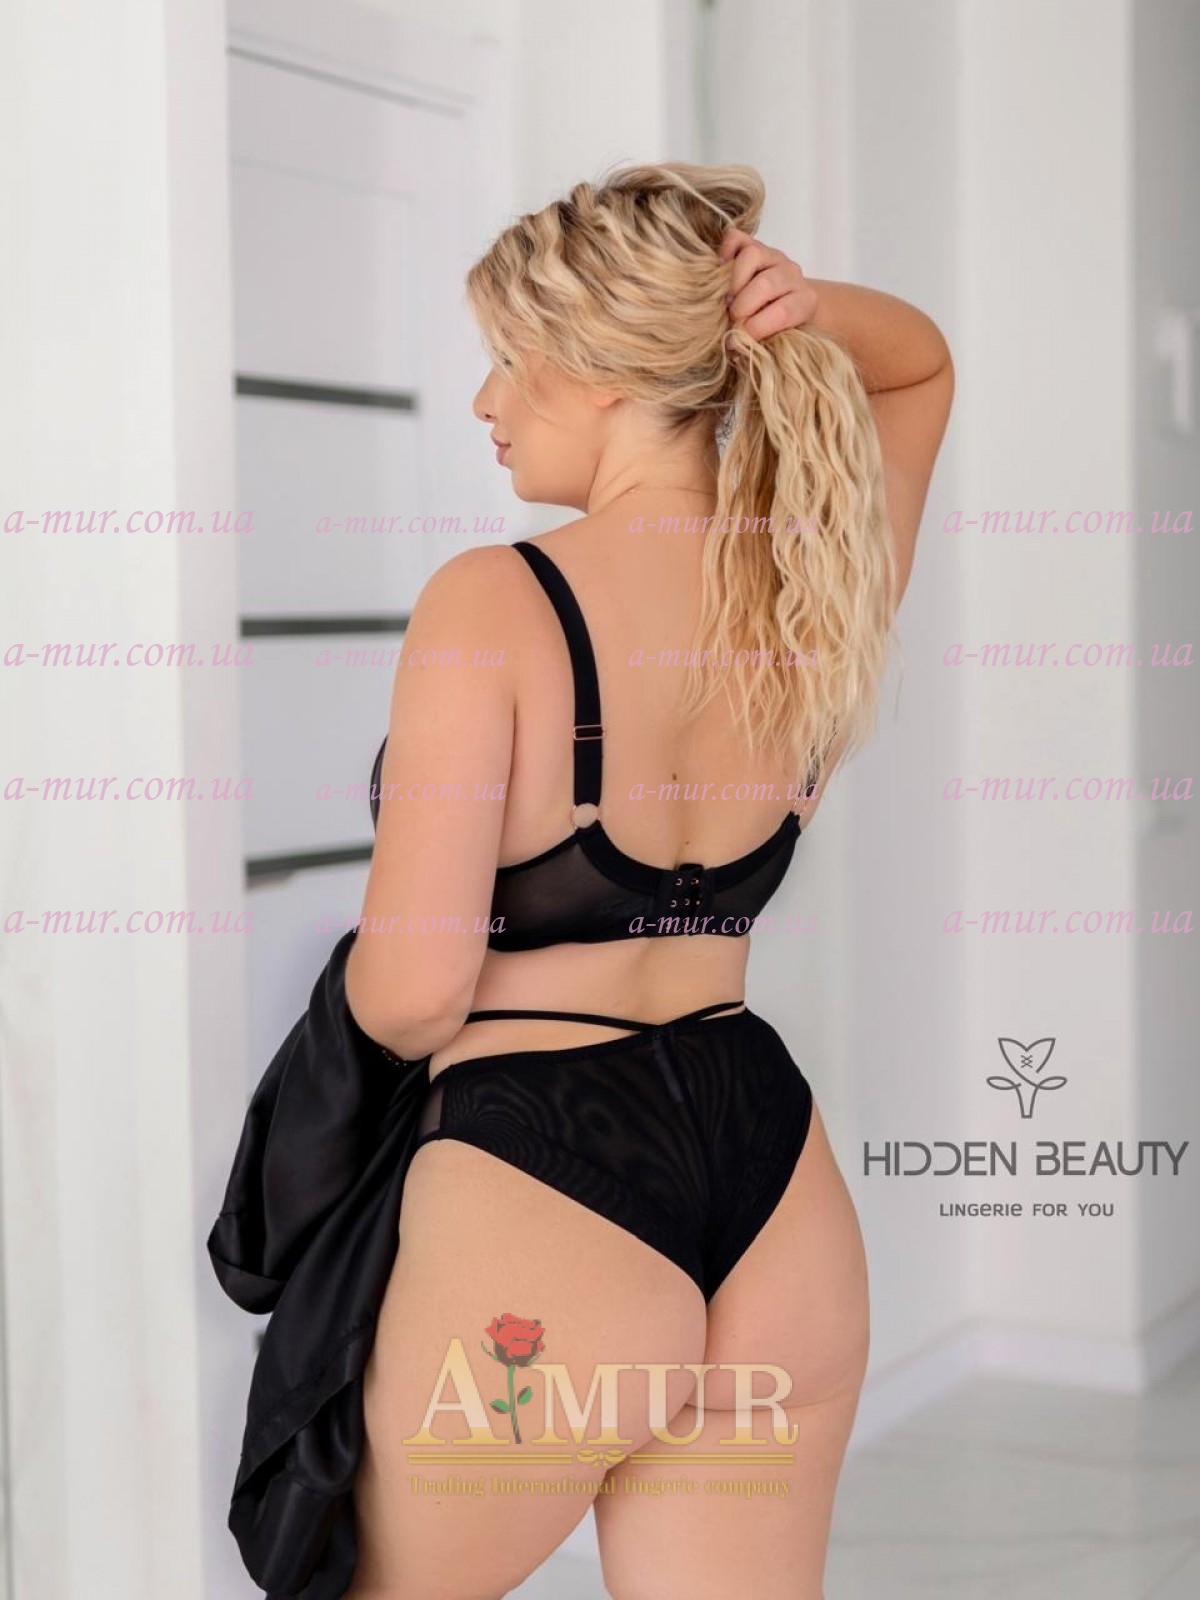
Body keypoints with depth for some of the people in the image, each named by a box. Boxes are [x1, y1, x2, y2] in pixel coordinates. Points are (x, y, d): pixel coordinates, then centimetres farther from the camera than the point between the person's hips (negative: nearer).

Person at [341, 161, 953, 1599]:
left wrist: (373, 1001, 6)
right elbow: (925, 368, 23)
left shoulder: (492, 603, -15)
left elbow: (409, 992, -18)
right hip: (773, 1172, 6)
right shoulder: (821, 590, 2)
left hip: (539, 1180, -6)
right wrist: (813, 310, 2)